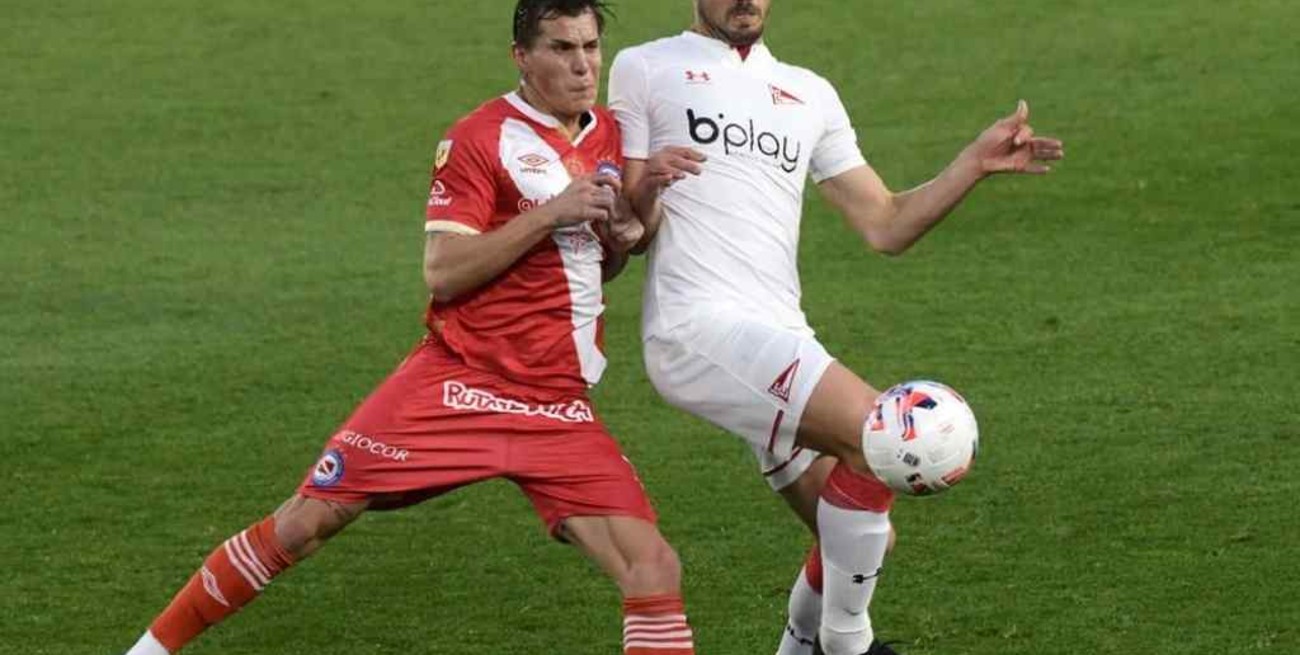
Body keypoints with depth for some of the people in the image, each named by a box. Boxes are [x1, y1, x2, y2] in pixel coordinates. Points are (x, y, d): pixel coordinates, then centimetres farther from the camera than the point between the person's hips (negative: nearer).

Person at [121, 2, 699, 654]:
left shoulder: (607, 134, 11)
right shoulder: (480, 138, -6)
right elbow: (443, 273, -15)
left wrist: (621, 238, 2)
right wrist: (550, 214, -21)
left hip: (558, 406, 4)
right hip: (456, 381, -4)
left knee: (654, 567, -12)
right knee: (305, 521, -4)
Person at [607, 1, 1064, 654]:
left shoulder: (809, 94, 21)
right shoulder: (644, 69, 6)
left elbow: (884, 226, 15)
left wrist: (974, 164, 3)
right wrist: (645, 188, -20)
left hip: (780, 342, 7)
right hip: (699, 326, -7)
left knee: (866, 540, 6)